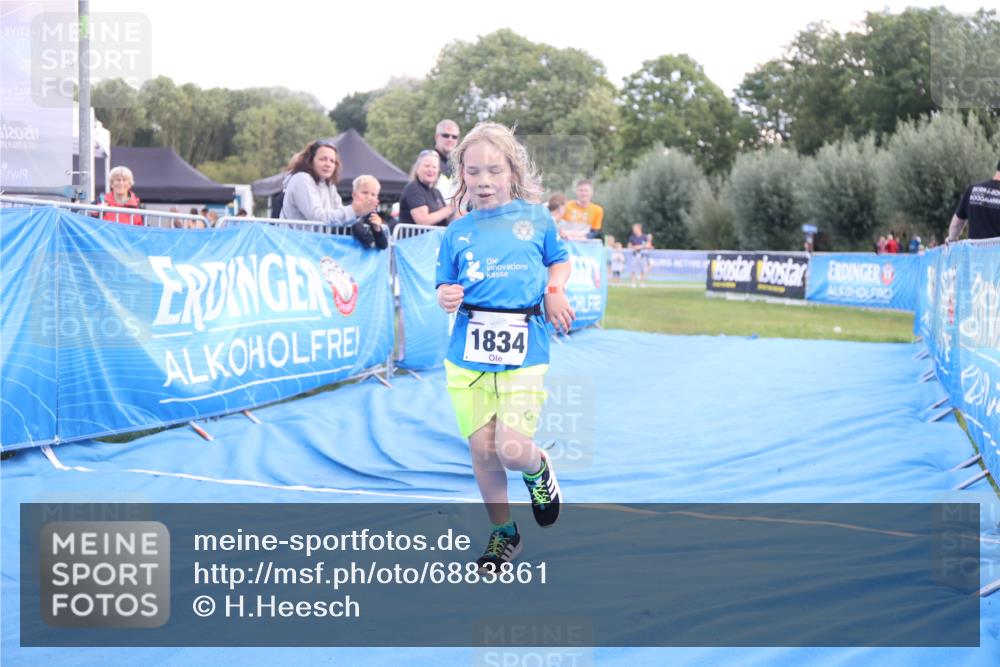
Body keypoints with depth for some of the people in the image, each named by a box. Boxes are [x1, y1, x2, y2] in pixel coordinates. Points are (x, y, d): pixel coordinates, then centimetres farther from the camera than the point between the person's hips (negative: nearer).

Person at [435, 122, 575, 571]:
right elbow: (446, 288, 12)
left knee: (512, 449, -13)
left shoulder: (536, 218, 4)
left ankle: (538, 470, 25)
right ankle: (502, 533, 25)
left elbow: (559, 260, 18)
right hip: (468, 353, 2)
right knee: (482, 450, 3)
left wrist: (556, 291, 0)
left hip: (524, 353, -2)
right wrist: (446, 298, -10)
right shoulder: (457, 232, 6)